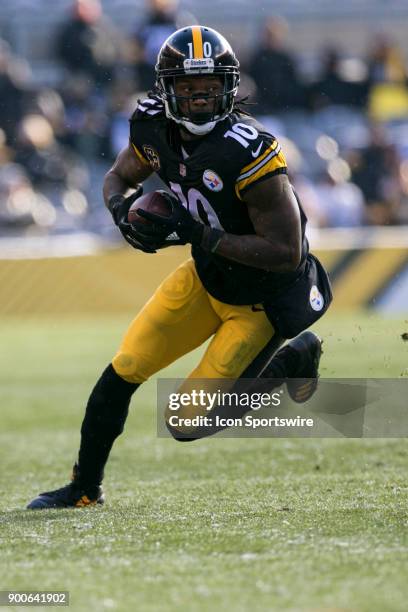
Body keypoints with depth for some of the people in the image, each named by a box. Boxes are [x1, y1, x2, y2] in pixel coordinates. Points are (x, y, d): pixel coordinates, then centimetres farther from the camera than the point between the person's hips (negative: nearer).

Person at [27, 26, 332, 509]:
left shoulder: (249, 152, -33)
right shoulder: (154, 126, -11)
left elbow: (287, 253, -29)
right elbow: (118, 177, 9)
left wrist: (199, 235, -33)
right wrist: (123, 211, -15)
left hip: (266, 299, -6)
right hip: (207, 276, 6)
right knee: (125, 368, 1)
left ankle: (294, 358, 18)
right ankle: (85, 488, 20)